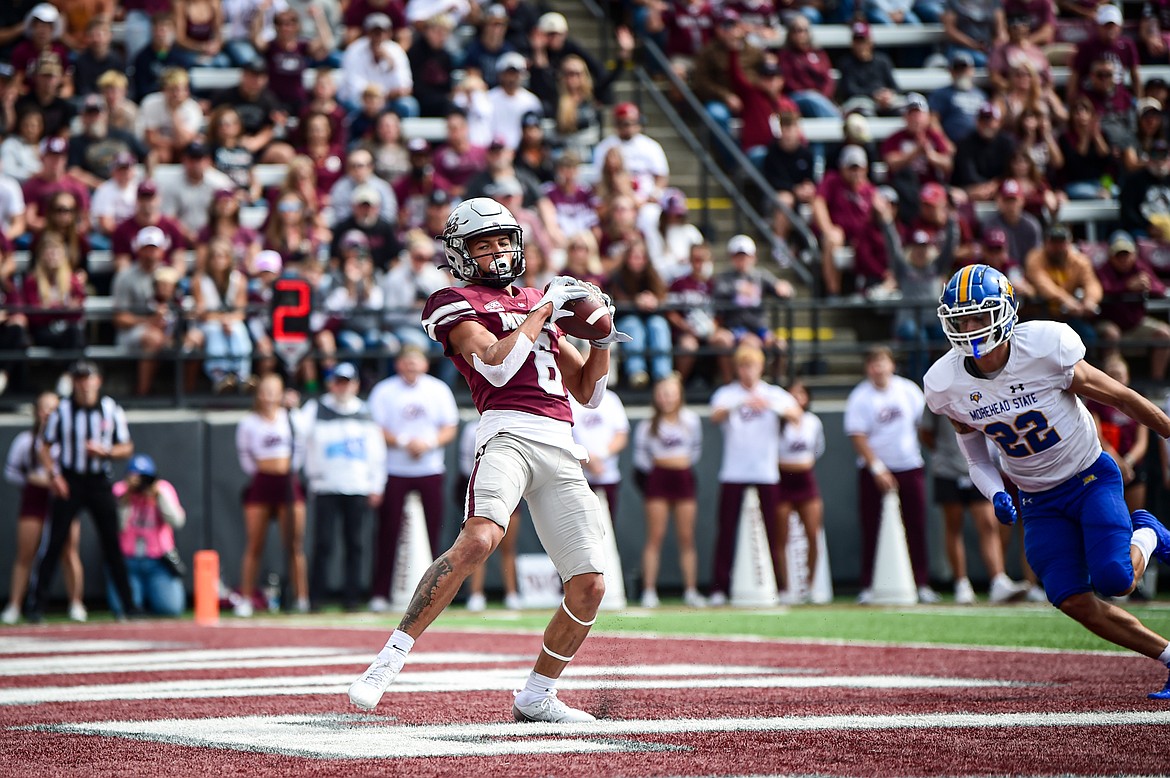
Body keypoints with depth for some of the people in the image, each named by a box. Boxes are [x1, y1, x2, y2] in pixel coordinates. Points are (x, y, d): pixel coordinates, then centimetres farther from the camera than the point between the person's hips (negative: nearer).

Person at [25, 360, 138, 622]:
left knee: (112, 545, 2)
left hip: (100, 483, 1)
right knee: (54, 544, -6)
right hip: (69, 483, -1)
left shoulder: (111, 409, 3)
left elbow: (127, 448, 6)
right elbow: (45, 447, 6)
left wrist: (105, 451, -14)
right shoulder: (63, 410, 1)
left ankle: (128, 603, 9)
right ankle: (36, 605, -4)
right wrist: (53, 475, -10)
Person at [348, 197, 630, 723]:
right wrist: (544, 309, -1)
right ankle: (391, 659, -28)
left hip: (563, 450, 6)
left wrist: (602, 336, 14)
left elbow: (589, 393, 30)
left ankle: (536, 698, 16)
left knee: (589, 586, -1)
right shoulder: (456, 304, 9)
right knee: (478, 540, -32)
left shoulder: (540, 304, 28)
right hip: (509, 432, -6)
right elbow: (497, 365, -9)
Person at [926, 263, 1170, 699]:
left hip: (1091, 479, -4)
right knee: (1074, 603, -8)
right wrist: (995, 493, -11)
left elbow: (1123, 399, -13)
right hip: (1038, 501, 4)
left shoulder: (1045, 352, -25)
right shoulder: (947, 385, -13)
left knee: (1114, 581, -21)